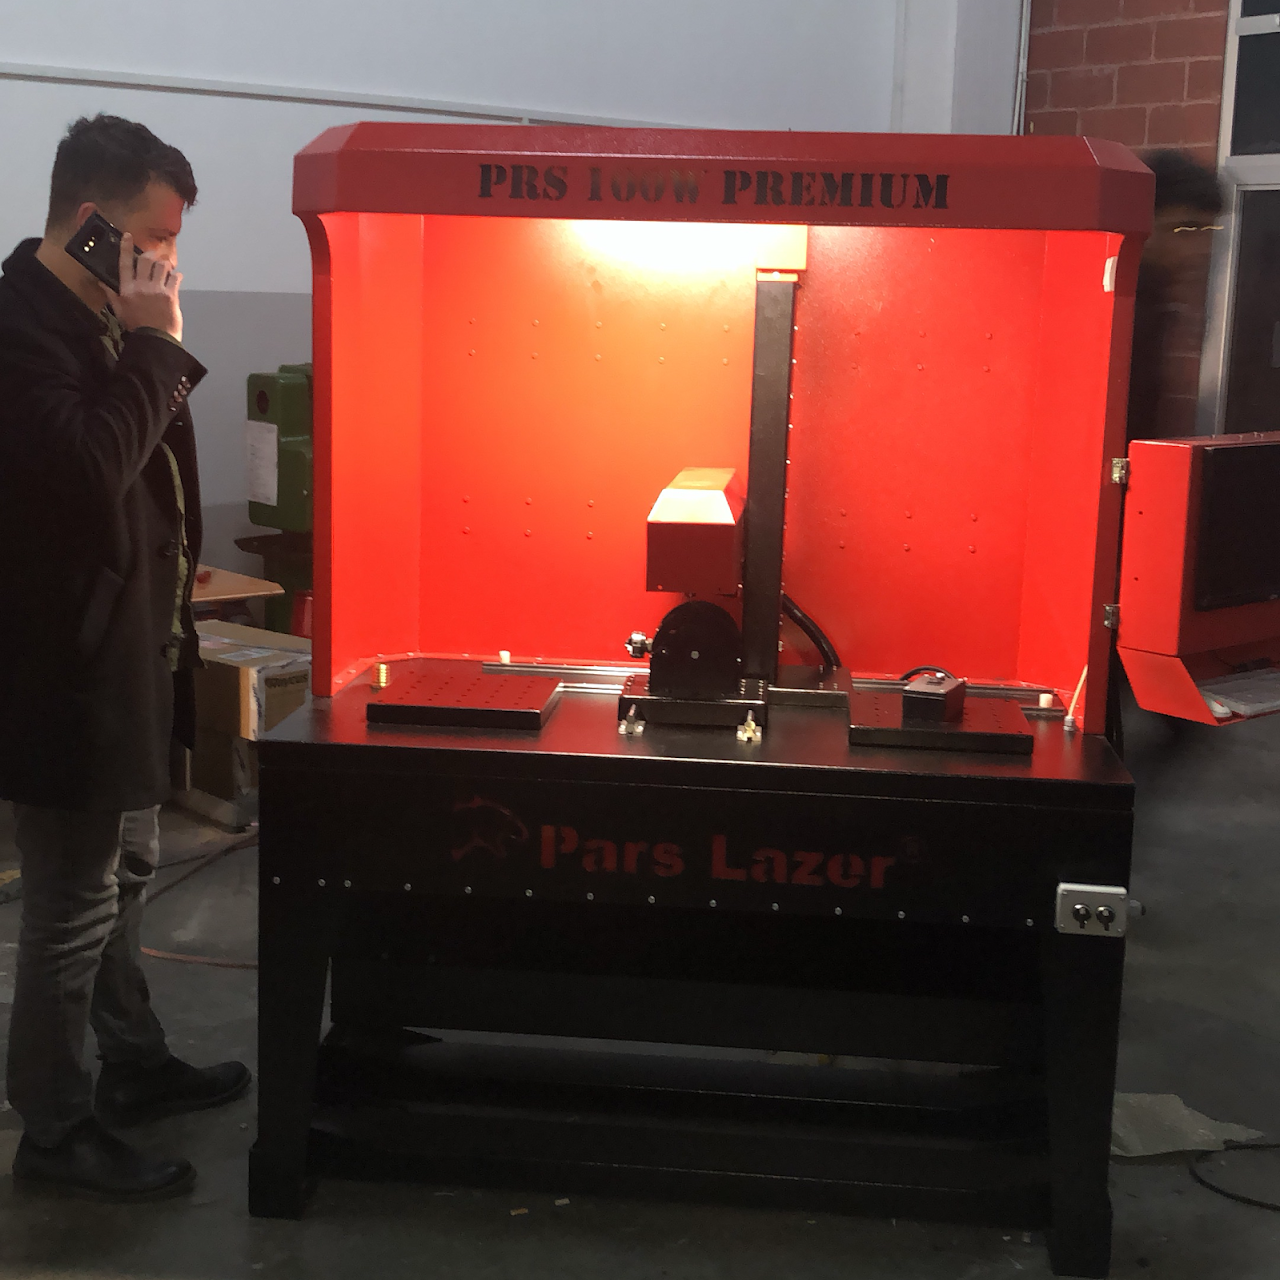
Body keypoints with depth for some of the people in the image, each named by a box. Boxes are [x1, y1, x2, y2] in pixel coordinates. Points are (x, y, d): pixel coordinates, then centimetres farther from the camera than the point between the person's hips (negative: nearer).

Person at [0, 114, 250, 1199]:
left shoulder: (98, 319, 11)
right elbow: (87, 468, -31)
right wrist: (151, 345, -24)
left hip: (124, 653, 11)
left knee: (125, 871, 21)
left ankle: (135, 1067, 38)